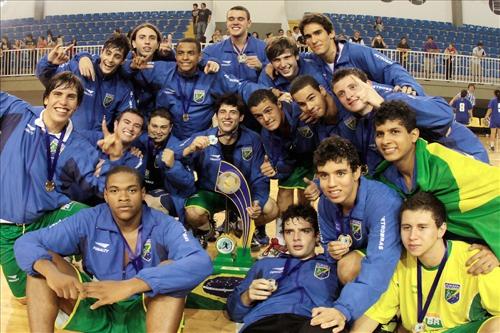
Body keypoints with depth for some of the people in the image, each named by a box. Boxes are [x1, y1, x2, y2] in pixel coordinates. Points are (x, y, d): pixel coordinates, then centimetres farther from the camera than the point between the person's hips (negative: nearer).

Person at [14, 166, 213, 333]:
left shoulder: (164, 226, -14)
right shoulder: (88, 221, -6)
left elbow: (201, 263, -33)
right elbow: (26, 243, -9)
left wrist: (130, 286, -43)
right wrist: (50, 271, -34)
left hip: (144, 315, -2)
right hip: (96, 312, 2)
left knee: (172, 267, -29)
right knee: (43, 262, -14)